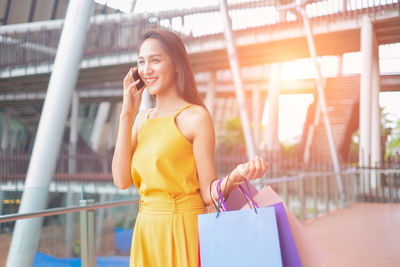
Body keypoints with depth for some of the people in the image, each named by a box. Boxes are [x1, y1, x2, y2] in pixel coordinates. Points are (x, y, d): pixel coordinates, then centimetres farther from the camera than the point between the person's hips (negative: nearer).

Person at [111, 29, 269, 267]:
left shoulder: (195, 117, -9)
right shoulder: (144, 118, 9)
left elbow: (208, 194, -8)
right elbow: (122, 180, -3)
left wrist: (236, 177, -29)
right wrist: (127, 114, -2)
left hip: (183, 234, -6)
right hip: (147, 235, 6)